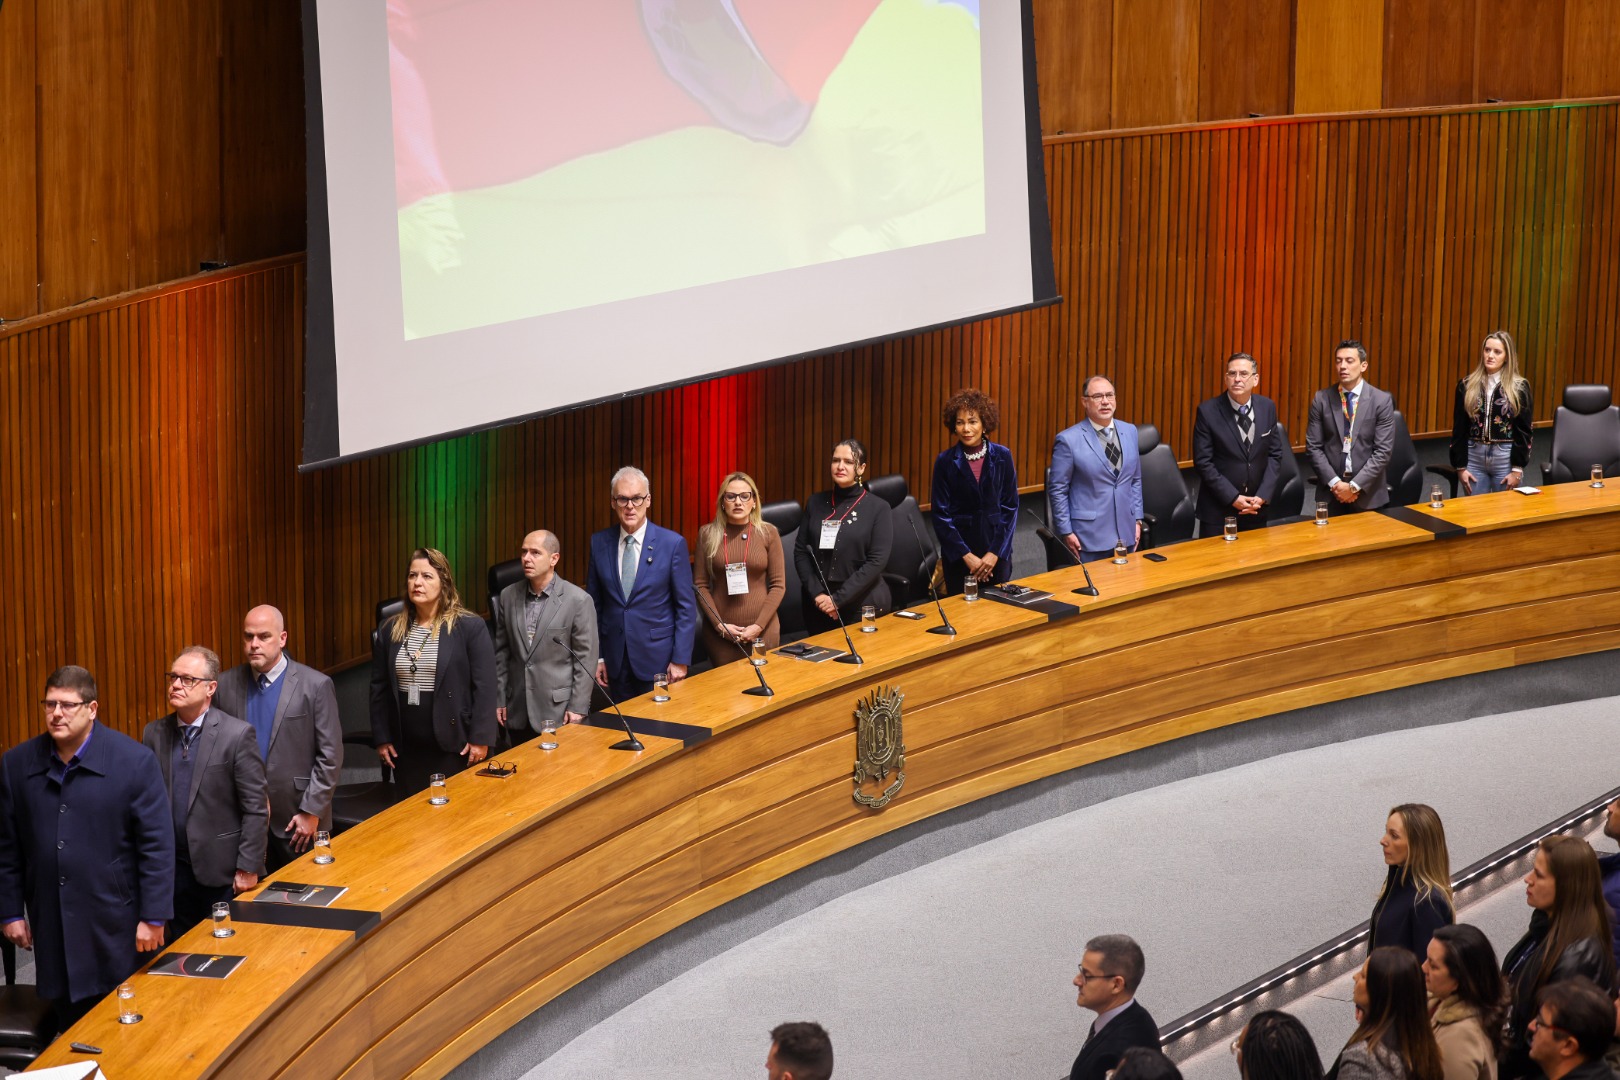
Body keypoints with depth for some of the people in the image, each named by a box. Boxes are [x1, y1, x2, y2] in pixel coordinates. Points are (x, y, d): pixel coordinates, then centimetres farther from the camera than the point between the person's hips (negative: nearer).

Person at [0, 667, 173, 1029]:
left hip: (117, 926, -3)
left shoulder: (135, 761, -8)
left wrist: (153, 918, -9)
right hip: (52, 927, 3)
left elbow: (157, 845, -7)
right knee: (71, 1023, 9)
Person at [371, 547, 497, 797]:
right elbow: (379, 688, 11)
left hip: (455, 745, -4)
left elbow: (484, 687, -8)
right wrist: (382, 738, 7)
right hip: (406, 747, 4)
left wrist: (480, 739, -12)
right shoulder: (392, 630, 7)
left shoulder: (470, 627, -5)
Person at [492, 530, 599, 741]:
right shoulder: (508, 596, 5)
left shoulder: (578, 600, -8)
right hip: (517, 711, 4)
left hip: (559, 710, -4)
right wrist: (499, 699, 8)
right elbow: (501, 652, 11)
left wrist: (578, 708, -9)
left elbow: (585, 659, -6)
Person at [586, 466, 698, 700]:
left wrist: (680, 660, -8)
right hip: (616, 662, 3)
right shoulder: (599, 543, 3)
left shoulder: (673, 544, -5)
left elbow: (686, 607, -3)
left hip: (657, 660, -3)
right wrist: (596, 656, 4)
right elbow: (594, 604, 8)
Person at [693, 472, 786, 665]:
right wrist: (719, 625, -9)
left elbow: (778, 585, 0)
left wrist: (759, 626, -9)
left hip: (762, 630, 0)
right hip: (720, 632, 0)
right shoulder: (708, 534, 1)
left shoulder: (768, 533, 0)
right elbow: (700, 585, 2)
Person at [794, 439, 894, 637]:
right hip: (818, 605, 3)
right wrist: (817, 594, -10)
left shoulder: (878, 508, -4)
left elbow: (877, 561, -11)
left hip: (863, 604, -3)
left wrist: (838, 599, -16)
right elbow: (800, 552, 4)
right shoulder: (815, 503, 6)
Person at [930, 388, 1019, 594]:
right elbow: (941, 515, -3)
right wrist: (967, 556, -10)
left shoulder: (1002, 456, 0)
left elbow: (1010, 507, 1)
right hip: (958, 553, -1)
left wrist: (995, 553, -7)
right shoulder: (945, 461, -3)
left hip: (997, 551, 1)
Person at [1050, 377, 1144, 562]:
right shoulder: (1068, 440, -8)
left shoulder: (1130, 431, 8)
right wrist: (1066, 532, -7)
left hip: (1125, 534, 5)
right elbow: (1058, 490, -5)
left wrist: (1137, 519, 10)